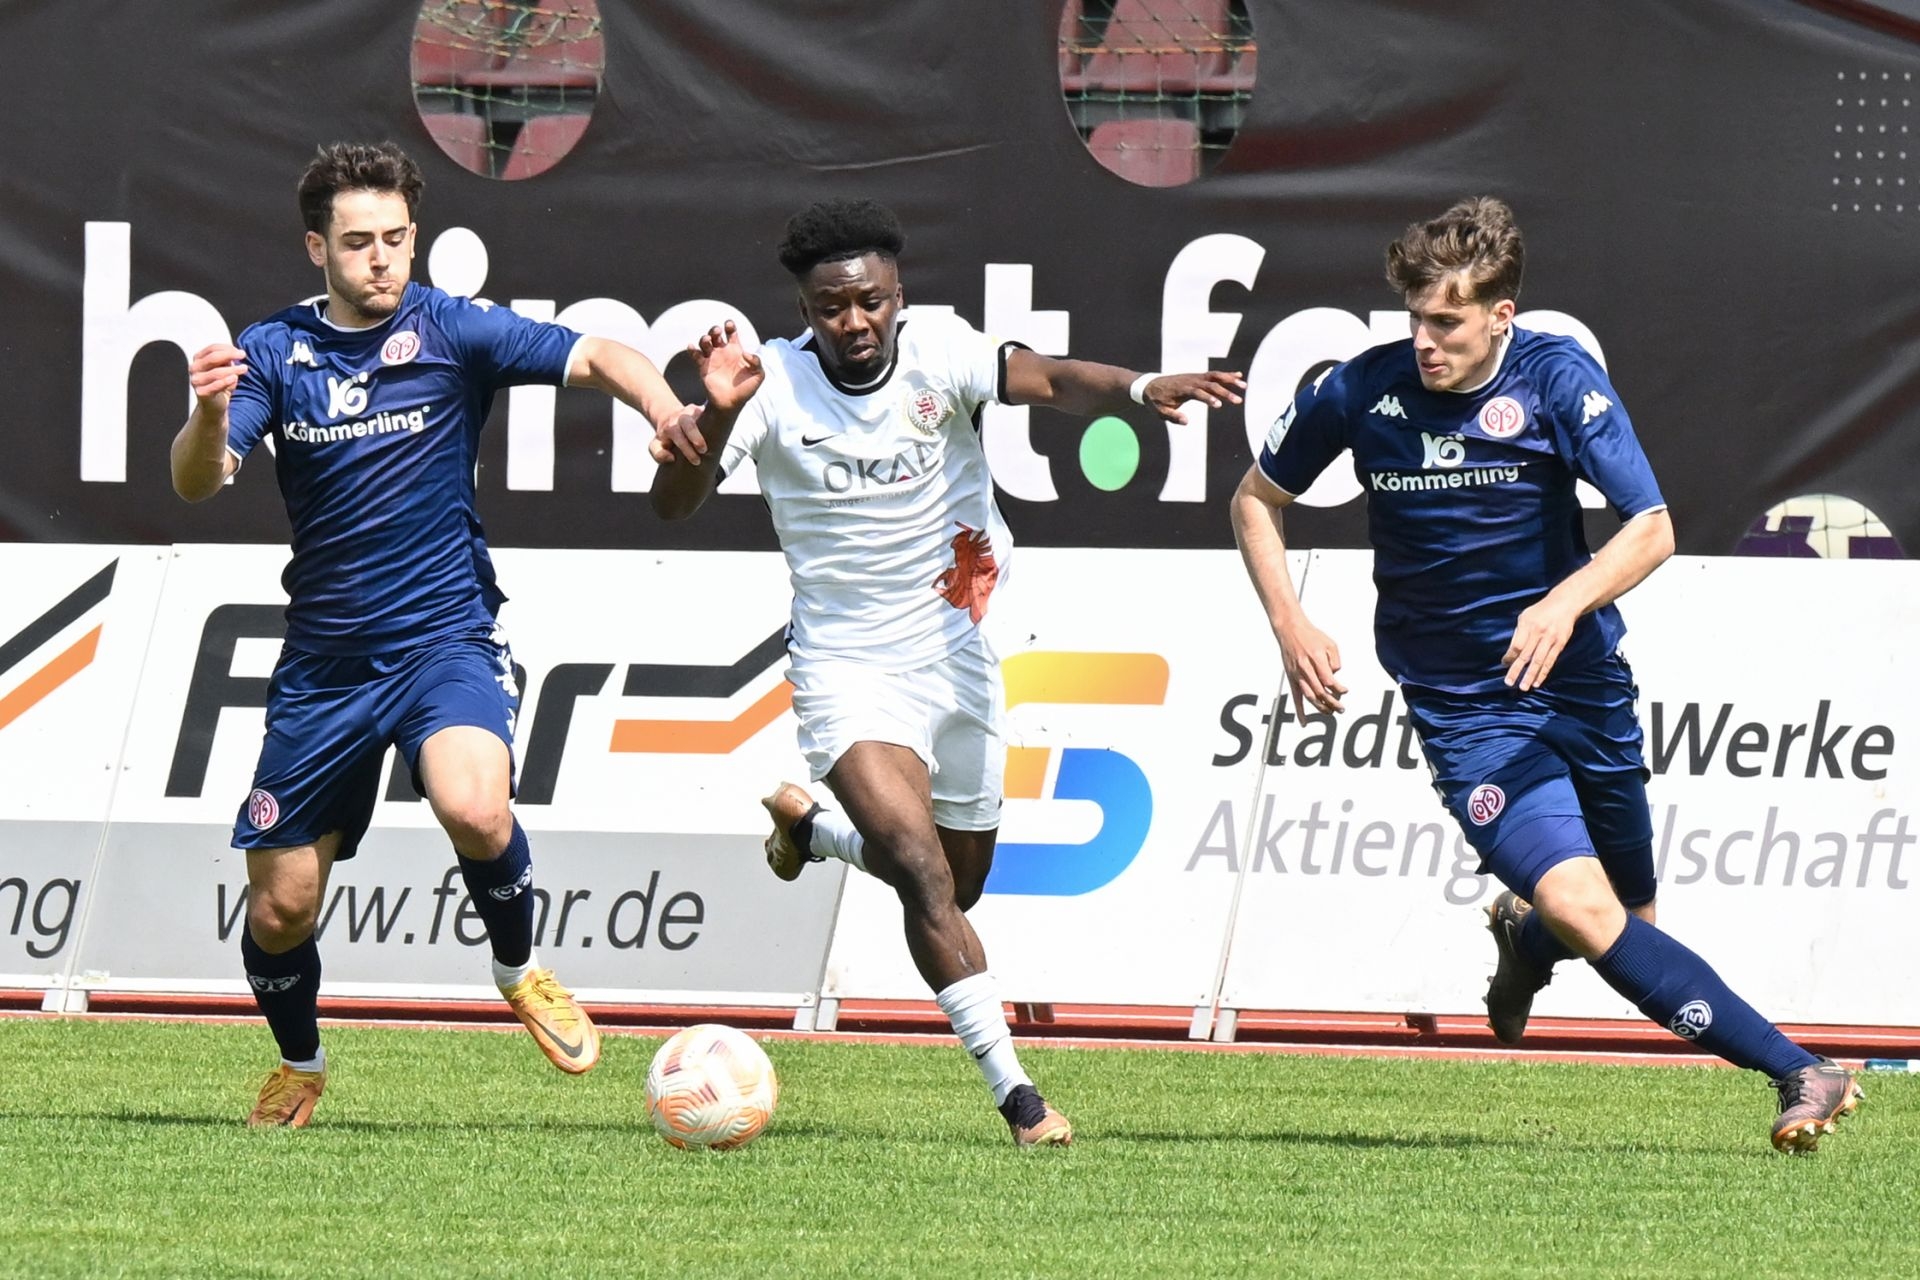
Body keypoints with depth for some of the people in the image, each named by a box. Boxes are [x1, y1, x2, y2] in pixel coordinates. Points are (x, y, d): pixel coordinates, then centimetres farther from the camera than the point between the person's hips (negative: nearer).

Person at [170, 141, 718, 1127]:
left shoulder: (452, 332, -3)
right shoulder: (274, 352, 1)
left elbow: (596, 359, -12)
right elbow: (198, 483, -9)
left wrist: (666, 409, -33)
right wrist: (208, 415, -32)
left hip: (443, 638, -2)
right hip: (323, 662, 2)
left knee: (473, 806, -32)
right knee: (280, 905, 4)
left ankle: (521, 970, -2)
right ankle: (298, 1067, 34)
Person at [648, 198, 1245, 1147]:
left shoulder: (939, 355, -13)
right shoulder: (775, 383, -14)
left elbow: (1049, 381, -31)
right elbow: (674, 505, -22)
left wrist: (1139, 389, -52)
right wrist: (716, 416, -42)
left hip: (955, 657, 3)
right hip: (847, 668, -3)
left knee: (955, 883, 17)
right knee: (925, 873, -22)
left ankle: (806, 825, 47)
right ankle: (1015, 1093, -19)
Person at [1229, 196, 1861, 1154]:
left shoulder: (1559, 379, -10)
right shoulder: (1361, 391, -7)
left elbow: (1651, 530, -19)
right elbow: (1256, 500, 10)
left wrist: (1567, 602, -37)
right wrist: (1290, 626, -4)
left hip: (1582, 685, 1)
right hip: (1464, 708, -1)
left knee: (1631, 924, 10)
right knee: (1584, 909, -21)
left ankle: (1522, 933, 47)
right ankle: (1799, 1073, -23)